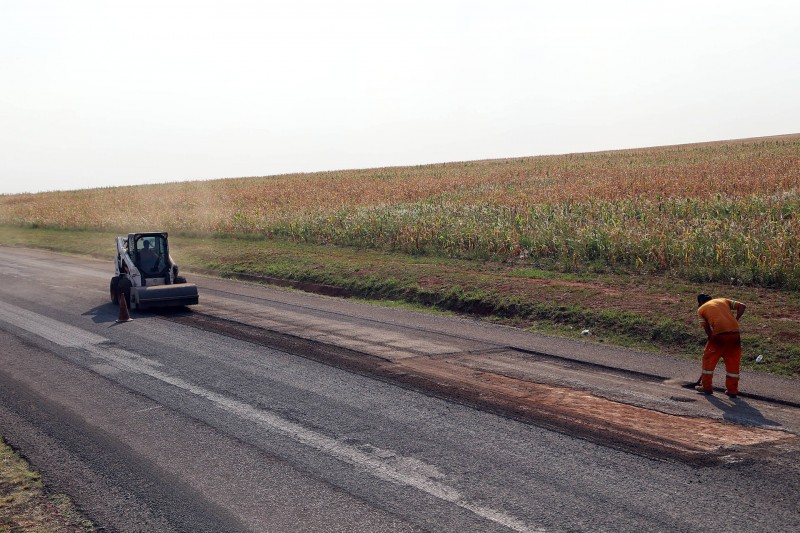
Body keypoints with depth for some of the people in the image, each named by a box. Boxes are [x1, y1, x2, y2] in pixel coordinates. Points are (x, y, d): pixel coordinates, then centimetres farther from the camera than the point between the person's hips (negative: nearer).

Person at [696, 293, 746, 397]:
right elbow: (742, 306, 11)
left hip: (719, 334, -3)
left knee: (709, 359, 15)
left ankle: (706, 386, 22)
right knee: (733, 362, 14)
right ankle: (732, 390, 18)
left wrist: (711, 338, 12)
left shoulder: (701, 309, 12)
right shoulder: (723, 300, 22)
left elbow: (707, 329, 4)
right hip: (735, 333, 4)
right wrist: (735, 321, 8)